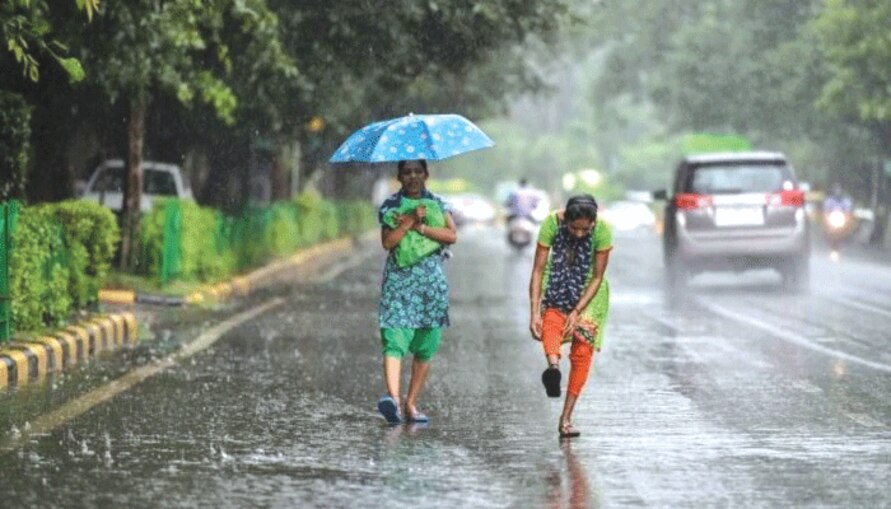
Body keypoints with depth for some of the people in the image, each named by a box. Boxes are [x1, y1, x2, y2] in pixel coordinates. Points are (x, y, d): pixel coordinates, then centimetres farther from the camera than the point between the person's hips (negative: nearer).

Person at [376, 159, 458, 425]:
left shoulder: (437, 204, 11)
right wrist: (411, 220, -13)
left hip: (431, 282, 3)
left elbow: (452, 235, -5)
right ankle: (393, 398, -34)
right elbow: (388, 241, -7)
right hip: (398, 280, -3)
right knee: (394, 341, -19)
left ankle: (411, 404, 11)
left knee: (425, 348, 3)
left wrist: (419, 227, -11)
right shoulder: (390, 206, 6)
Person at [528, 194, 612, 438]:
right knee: (551, 320, -32)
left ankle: (566, 418, -1)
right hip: (557, 285, 0)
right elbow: (538, 270, -23)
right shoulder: (552, 223, -25)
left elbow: (597, 277, -17)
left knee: (583, 352, -7)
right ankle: (553, 365, -60)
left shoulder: (602, 230, -25)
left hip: (589, 292, 0)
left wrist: (577, 312, -24)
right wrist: (534, 313, -29)